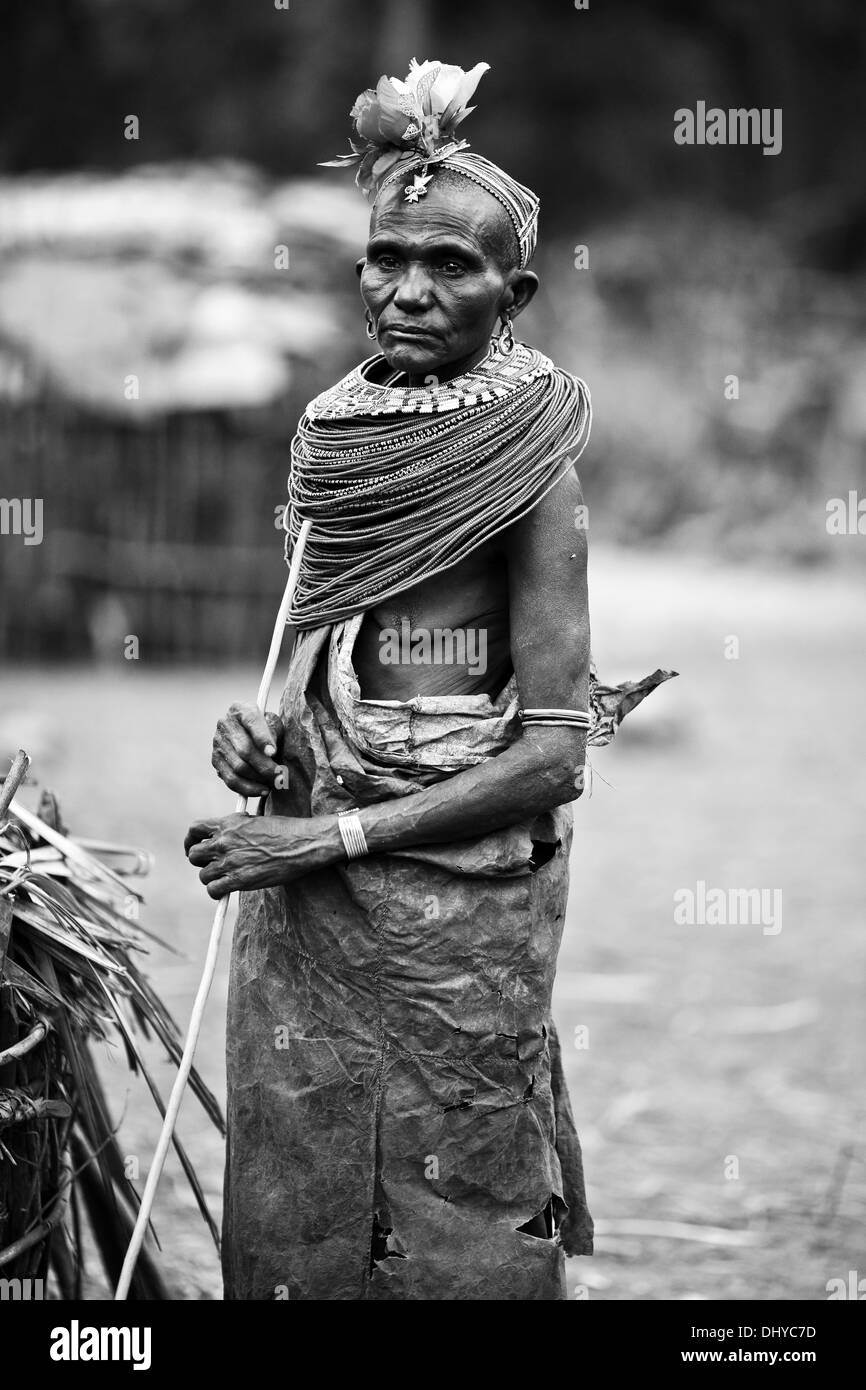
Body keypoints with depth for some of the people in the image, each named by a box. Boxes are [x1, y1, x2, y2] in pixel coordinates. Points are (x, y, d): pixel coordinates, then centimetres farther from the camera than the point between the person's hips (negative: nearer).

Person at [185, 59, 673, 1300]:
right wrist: (270, 739, -1)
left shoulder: (527, 464, -11)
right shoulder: (341, 435, 7)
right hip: (299, 915, 6)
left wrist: (333, 836, -15)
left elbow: (552, 754, -14)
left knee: (446, 1242, 3)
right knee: (291, 1220, 10)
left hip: (454, 912, -6)